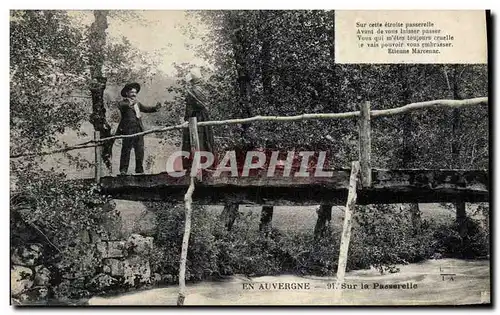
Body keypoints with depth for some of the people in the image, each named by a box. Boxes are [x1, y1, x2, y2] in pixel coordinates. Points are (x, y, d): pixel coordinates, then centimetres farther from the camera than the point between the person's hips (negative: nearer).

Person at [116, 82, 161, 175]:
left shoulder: (137, 103, 26)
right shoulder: (123, 102, 4)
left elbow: (146, 109, 22)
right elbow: (121, 106, -18)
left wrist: (155, 107, 5)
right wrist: (129, 104, -35)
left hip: (139, 129, 6)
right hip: (128, 130, -6)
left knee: (140, 151, 5)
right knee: (126, 150, -8)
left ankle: (139, 170, 12)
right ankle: (123, 170, -6)